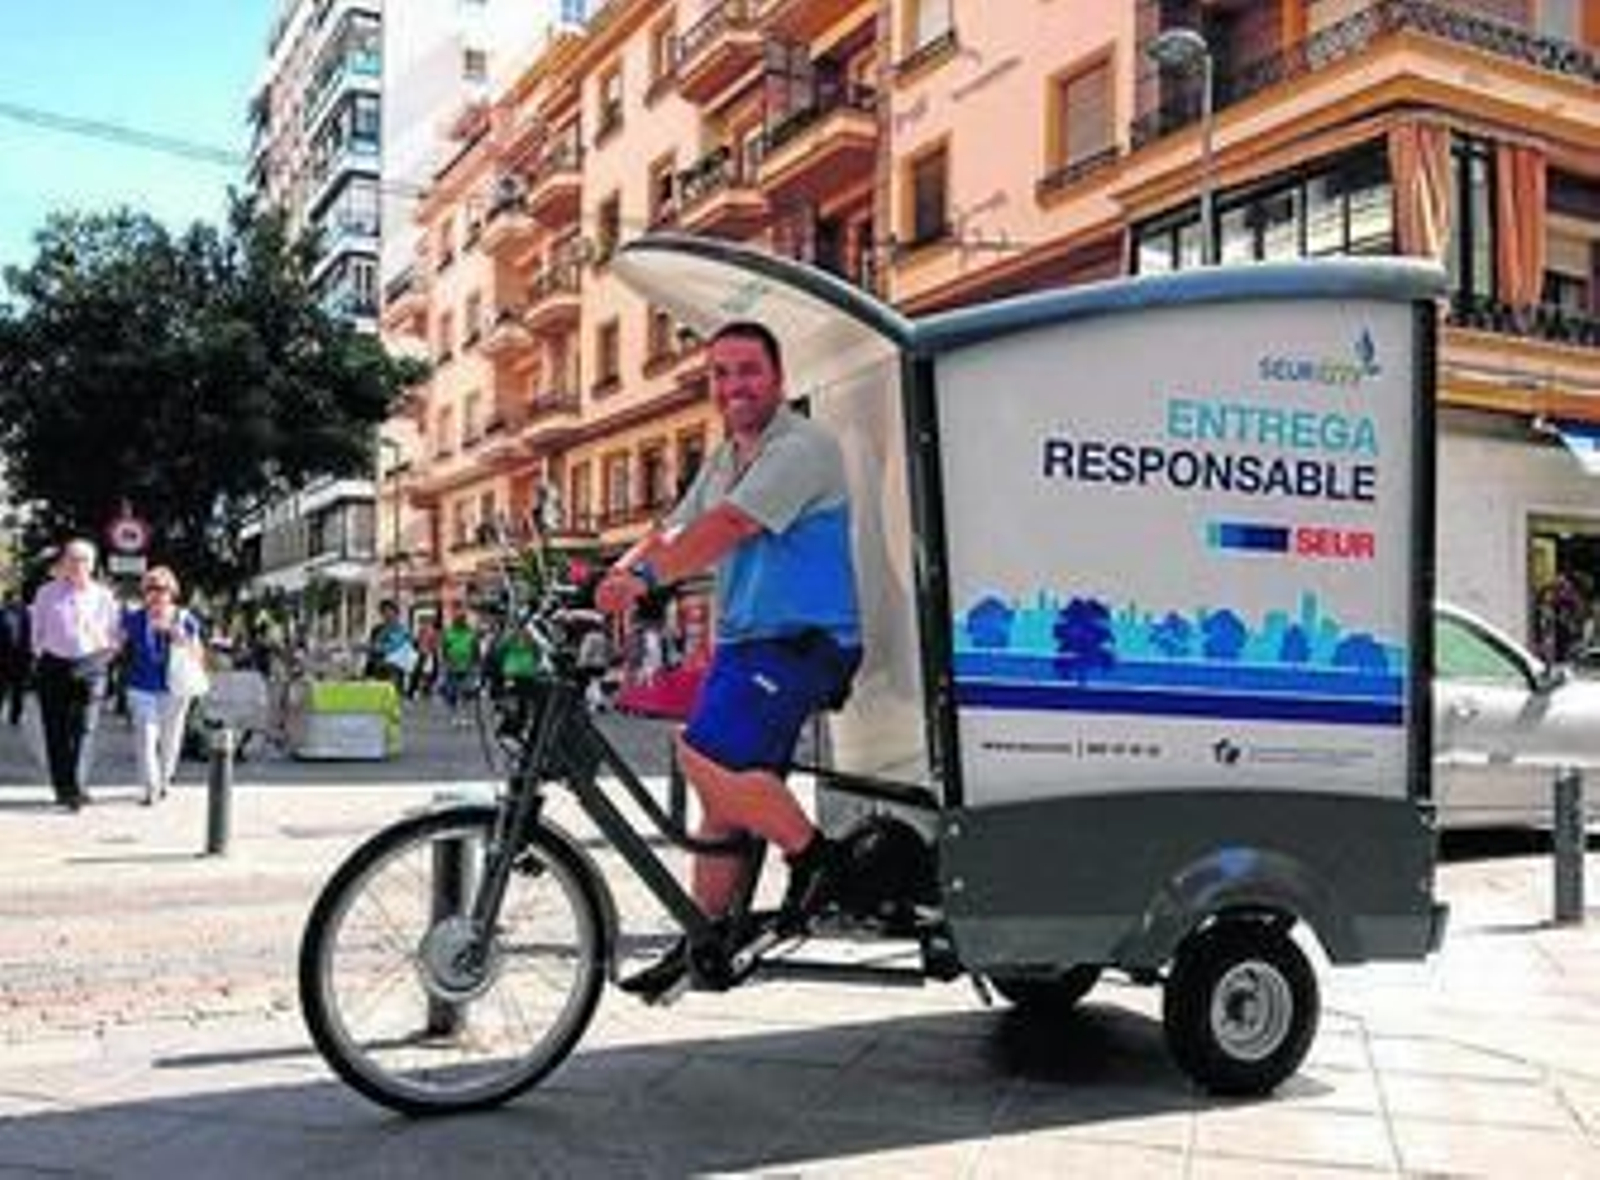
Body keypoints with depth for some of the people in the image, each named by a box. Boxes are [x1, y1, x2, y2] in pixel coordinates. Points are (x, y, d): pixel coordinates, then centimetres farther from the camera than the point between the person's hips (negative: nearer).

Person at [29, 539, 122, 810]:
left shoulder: (103, 597, 6)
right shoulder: (47, 594, 7)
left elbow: (116, 635, 13)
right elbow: (37, 630, 15)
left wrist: (106, 654, 1)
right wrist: (41, 655, 8)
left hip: (90, 668, -1)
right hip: (53, 666, 1)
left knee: (83, 729, -11)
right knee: (56, 730, 3)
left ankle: (77, 788, -13)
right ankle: (61, 787, 13)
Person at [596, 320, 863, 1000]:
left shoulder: (802, 447, -11)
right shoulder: (723, 460, 18)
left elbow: (726, 527, -25)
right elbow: (673, 533, 12)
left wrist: (644, 579, -33)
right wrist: (605, 582, -2)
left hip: (800, 642, -8)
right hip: (743, 643, 9)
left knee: (705, 754, -22)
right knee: (724, 795, 10)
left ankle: (815, 856, -5)